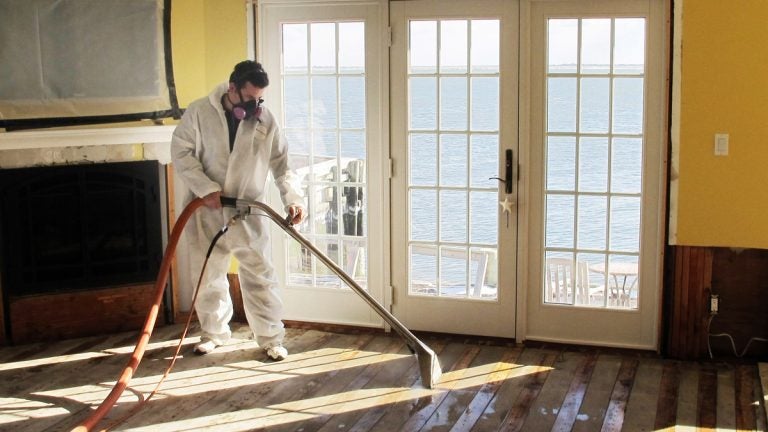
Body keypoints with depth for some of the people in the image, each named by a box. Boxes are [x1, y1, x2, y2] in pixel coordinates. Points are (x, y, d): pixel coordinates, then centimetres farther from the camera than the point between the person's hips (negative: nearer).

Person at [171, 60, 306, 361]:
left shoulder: (265, 120, -3)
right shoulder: (199, 112, -7)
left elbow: (281, 163, 0)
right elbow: (181, 152, -7)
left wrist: (293, 198, -14)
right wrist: (206, 188, -18)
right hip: (206, 212, 0)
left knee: (260, 276, 0)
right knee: (208, 276, 13)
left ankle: (271, 338, 12)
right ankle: (214, 331, 32)